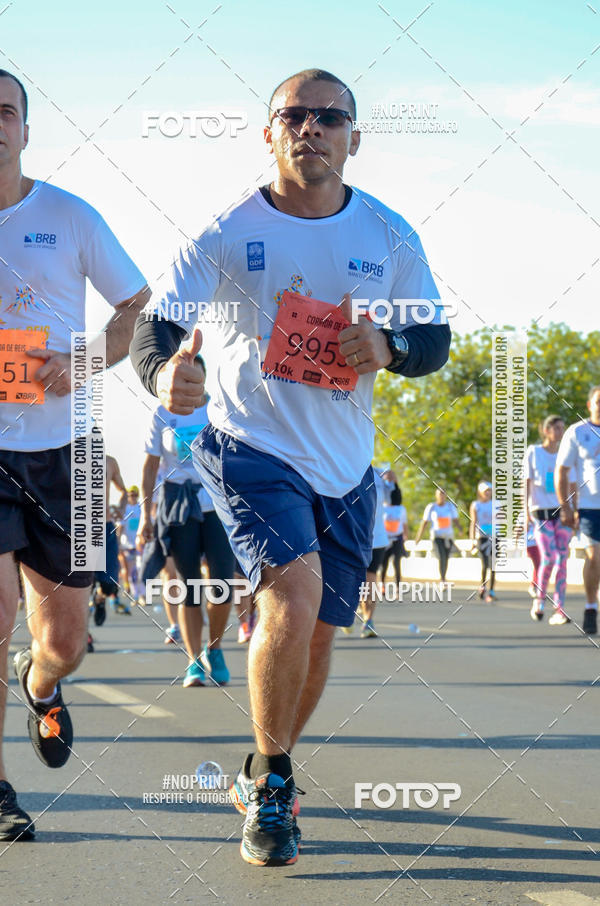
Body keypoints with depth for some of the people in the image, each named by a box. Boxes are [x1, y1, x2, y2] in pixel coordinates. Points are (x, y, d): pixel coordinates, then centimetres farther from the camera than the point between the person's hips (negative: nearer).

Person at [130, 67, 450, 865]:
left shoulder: (390, 237, 0)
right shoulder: (226, 234, -9)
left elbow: (435, 338, 6)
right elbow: (158, 323, -16)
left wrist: (390, 347, -17)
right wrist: (163, 371, -40)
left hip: (346, 468, 4)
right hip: (249, 450, -4)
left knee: (318, 633, 10)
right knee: (295, 589, -26)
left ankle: (264, 773, 36)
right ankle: (271, 781, -7)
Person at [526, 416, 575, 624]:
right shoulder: (533, 452, 3)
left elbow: (572, 487, 13)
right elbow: (526, 483, 0)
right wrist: (526, 509, -9)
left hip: (562, 512, 3)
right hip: (541, 512, -3)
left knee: (561, 561, -4)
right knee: (548, 559, -14)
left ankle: (559, 611, -3)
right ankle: (539, 600, 9)